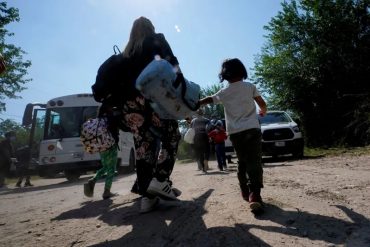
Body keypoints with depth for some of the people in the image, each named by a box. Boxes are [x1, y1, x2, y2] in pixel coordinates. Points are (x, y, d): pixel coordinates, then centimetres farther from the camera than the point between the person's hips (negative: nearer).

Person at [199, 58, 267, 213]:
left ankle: (246, 192, 22)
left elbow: (207, 100, 12)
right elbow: (262, 104, 10)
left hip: (235, 132, 2)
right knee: (254, 161, -8)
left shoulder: (224, 92, 7)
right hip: (252, 129, -2)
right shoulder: (250, 86, 6)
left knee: (242, 162, 15)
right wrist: (263, 111, 31)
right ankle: (254, 194, -24)